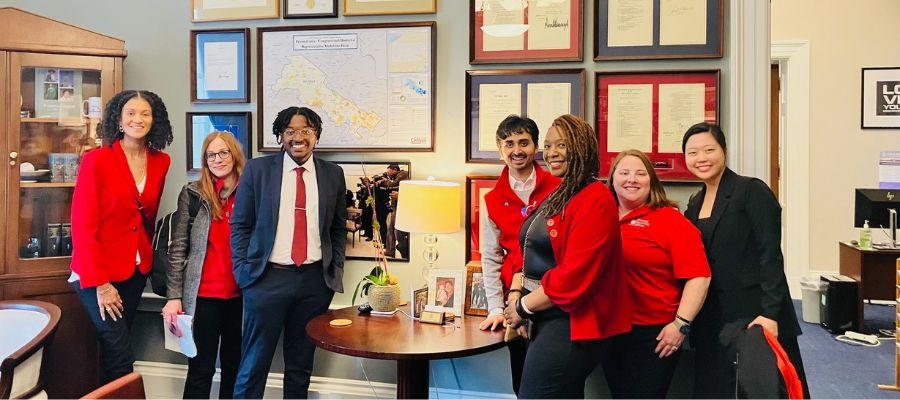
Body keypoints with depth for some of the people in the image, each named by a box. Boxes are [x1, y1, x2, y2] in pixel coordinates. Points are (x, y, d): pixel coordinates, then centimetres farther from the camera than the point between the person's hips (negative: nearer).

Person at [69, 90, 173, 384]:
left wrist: (147, 256, 7)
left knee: (114, 351, 15)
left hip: (137, 269, 5)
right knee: (121, 358, -5)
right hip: (98, 273, -5)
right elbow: (83, 225, -14)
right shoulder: (96, 160, -12)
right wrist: (100, 283, -16)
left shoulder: (161, 162, 3)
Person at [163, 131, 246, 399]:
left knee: (234, 365, 13)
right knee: (201, 368, 4)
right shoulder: (192, 194, -2)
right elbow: (178, 248, -2)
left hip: (240, 294, 2)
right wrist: (174, 296, -7)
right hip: (204, 295, -2)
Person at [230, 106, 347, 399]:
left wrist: (335, 270, 4)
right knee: (254, 364, 5)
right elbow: (239, 225, 2)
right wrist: (243, 271, -4)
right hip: (267, 278, -2)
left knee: (301, 364, 14)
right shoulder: (257, 169, 0)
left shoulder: (333, 174, 5)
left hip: (315, 280, 2)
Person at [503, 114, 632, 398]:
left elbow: (575, 275, -23)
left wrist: (524, 307, -13)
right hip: (544, 319, 9)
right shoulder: (555, 196, 15)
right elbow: (528, 253, 15)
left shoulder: (595, 200, -15)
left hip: (571, 324, -9)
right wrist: (515, 297, -1)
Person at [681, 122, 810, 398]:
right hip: (713, 321, 6)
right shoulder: (694, 204, 12)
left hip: (757, 316, -6)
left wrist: (769, 312, -22)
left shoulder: (752, 191, -8)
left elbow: (770, 256, -14)